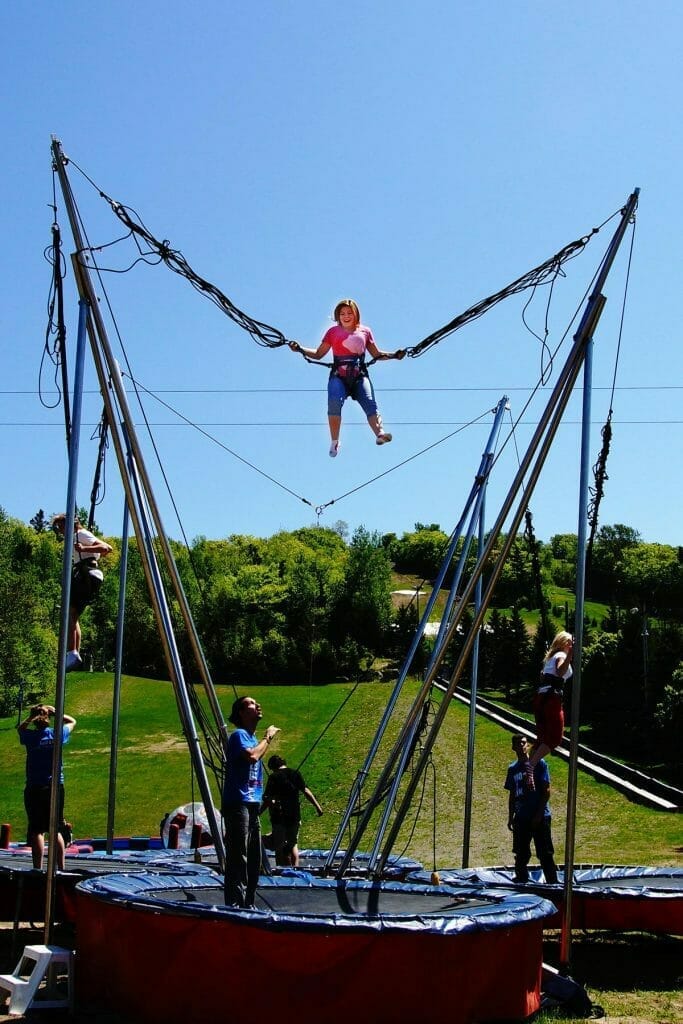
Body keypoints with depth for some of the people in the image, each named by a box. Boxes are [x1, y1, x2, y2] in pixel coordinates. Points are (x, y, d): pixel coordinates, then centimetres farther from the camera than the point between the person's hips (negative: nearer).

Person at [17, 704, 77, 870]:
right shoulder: (57, 734, -2)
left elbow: (20, 728, 19)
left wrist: (31, 716, 10)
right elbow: (72, 721, 19)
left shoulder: (30, 737, -6)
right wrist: (55, 712, 13)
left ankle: (38, 869, -6)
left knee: (37, 831, -1)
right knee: (56, 830, 11)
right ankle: (61, 868, 12)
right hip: (56, 787, 2)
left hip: (34, 789, -2)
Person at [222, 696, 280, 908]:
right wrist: (267, 737, -14)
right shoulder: (239, 735, -9)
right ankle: (234, 905, -11)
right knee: (238, 859, -11)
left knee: (253, 859, 12)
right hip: (238, 804, -10)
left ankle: (248, 904, 20)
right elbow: (252, 756, -28)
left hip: (252, 804, 10)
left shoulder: (253, 738, 19)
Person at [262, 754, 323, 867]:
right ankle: (295, 867, 7)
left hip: (279, 816, -3)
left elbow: (268, 799, -9)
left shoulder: (273, 777, -5)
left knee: (279, 845, 4)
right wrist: (317, 806, 4)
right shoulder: (296, 773, 4)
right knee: (293, 843, 16)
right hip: (295, 814, 3)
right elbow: (306, 791, 0)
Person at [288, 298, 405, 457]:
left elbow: (376, 354, 24)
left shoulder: (365, 331, 19)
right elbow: (318, 354, 18)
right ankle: (334, 442, -23)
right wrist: (301, 349, 6)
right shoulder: (333, 332, 16)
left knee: (370, 403, -24)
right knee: (334, 402, -29)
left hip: (360, 376, 1)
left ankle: (380, 433, -46)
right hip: (338, 376, -1)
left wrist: (394, 355, 12)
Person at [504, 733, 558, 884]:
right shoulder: (513, 768, 11)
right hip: (521, 818, 5)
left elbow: (546, 790, -7)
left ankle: (552, 884, 2)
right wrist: (510, 817, 11)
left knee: (545, 854, -3)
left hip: (540, 817, -5)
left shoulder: (538, 763, -4)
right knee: (521, 855, 10)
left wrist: (539, 814, -13)